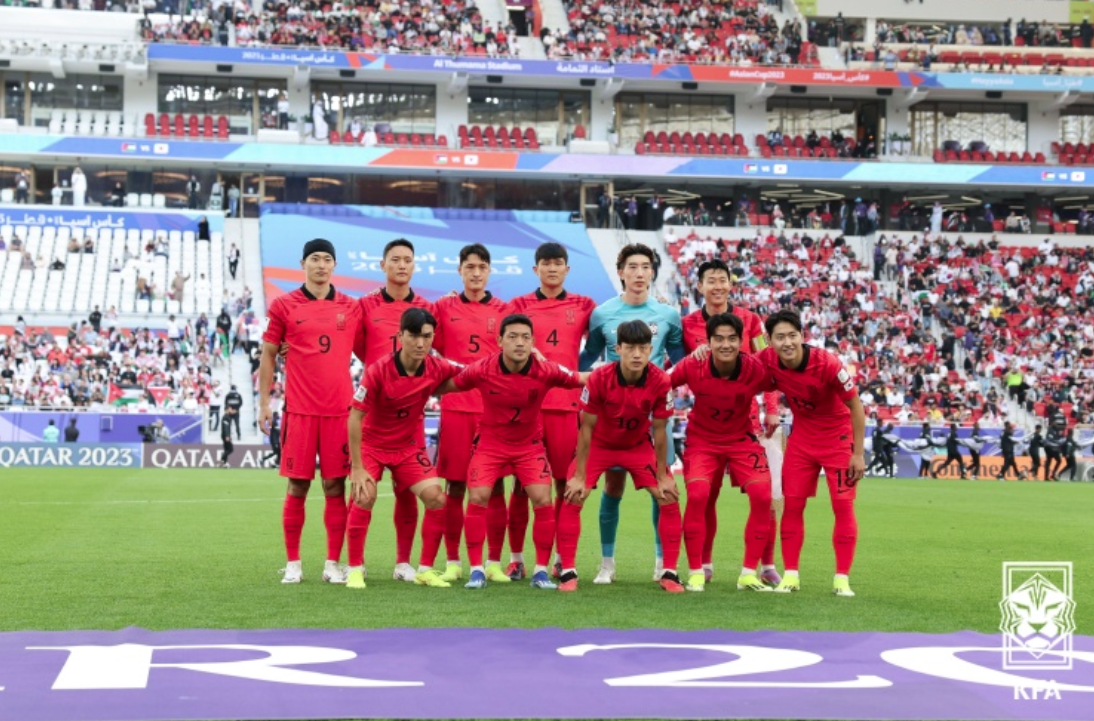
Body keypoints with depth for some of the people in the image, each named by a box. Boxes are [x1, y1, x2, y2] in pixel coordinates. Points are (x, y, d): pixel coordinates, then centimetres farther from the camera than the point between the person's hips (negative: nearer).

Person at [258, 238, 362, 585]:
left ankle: (333, 563, 9)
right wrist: (263, 403, 2)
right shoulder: (283, 305, 4)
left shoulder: (351, 308, 8)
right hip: (299, 410, -1)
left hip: (340, 409, 2)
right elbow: (268, 355, 7)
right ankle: (293, 563, 10)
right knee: (297, 487, 1)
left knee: (335, 487, 2)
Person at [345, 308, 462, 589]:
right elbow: (355, 416, -21)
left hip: (410, 446, 4)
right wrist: (357, 467, -21)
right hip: (372, 443, -3)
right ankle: (355, 569, -6)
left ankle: (425, 570, 4)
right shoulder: (378, 370, -25)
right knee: (364, 496, -22)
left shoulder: (436, 369, -14)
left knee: (437, 498, -10)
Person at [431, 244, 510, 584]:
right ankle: (452, 562, 12)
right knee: (454, 487, 2)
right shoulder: (444, 308, 6)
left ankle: (494, 562, 10)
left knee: (495, 487, 2)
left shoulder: (504, 310, 7)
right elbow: (431, 351, 10)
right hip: (455, 407, 0)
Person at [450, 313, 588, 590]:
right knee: (477, 499, -13)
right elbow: (449, 385, -1)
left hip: (529, 444, 0)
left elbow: (581, 379, -3)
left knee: (543, 500, -12)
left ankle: (541, 571, 3)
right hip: (490, 442, 0)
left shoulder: (546, 371, -18)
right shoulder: (481, 370, -18)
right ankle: (476, 570, 1)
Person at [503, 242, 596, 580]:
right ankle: (516, 558, 10)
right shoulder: (518, 306, 7)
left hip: (567, 404, 1)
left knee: (567, 483, 2)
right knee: (522, 483, 1)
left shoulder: (584, 306, 9)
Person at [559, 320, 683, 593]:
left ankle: (669, 573, 1)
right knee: (573, 497, -16)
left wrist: (662, 476, -9)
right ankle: (568, 571, -6)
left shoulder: (660, 381, -25)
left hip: (638, 445, 1)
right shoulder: (599, 378, -28)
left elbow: (659, 430, -13)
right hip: (599, 444, -1)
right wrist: (579, 476, -18)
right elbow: (586, 428, -19)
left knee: (669, 498, -10)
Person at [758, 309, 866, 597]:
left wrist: (858, 454, -17)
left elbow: (855, 406, -18)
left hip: (838, 436, -4)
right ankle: (790, 574, 9)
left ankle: (842, 578, 3)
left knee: (843, 505, -4)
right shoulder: (767, 361, -18)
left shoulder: (827, 363, -27)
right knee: (792, 504, 1)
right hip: (801, 437, 4)